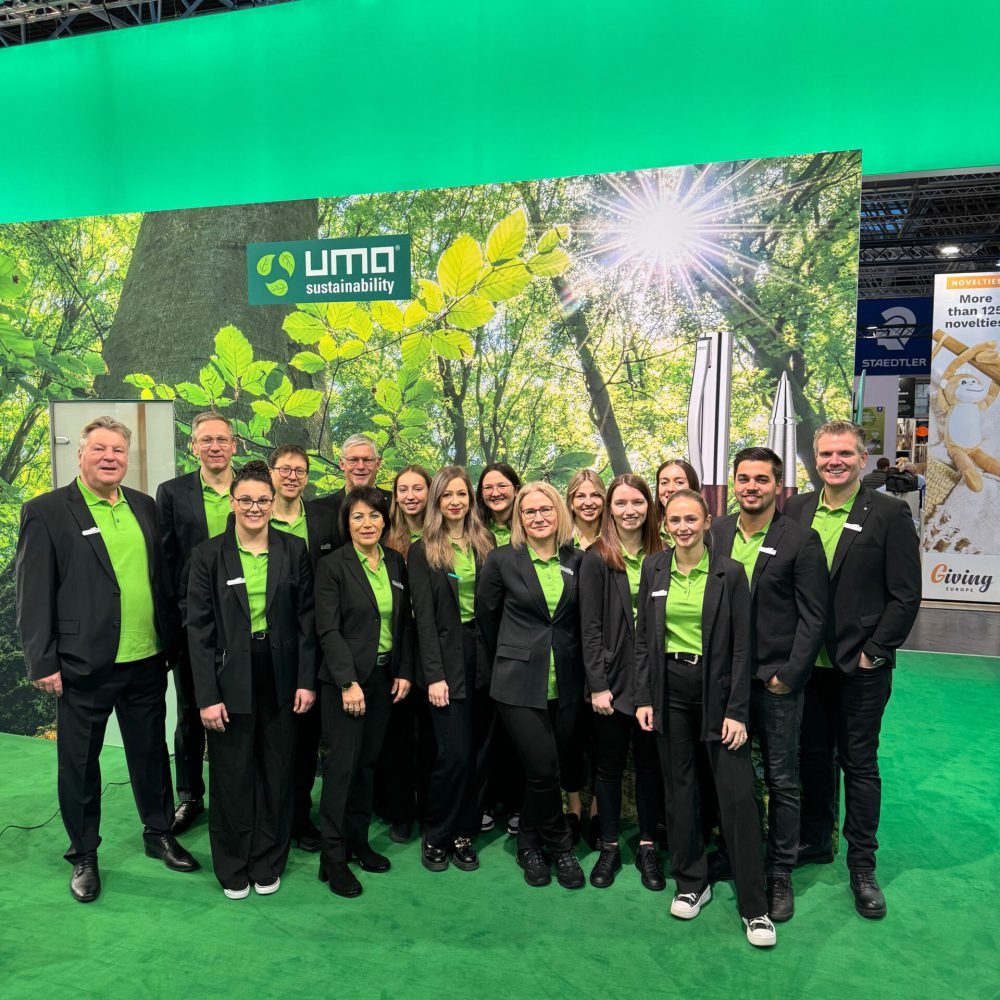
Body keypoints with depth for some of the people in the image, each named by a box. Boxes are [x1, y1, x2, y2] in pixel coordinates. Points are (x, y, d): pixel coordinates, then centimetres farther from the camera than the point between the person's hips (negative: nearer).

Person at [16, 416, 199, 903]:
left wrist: (172, 642, 9)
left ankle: (159, 834, 36)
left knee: (151, 752, 17)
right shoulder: (46, 512, -7)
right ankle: (83, 856, 32)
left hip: (147, 660, 4)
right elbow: (33, 593, -8)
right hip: (82, 666, -4)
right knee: (80, 762, 13)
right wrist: (42, 662, -11)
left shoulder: (145, 506, 7)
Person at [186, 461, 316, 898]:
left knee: (277, 771, 12)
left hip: (280, 675, 2)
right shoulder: (208, 554, -4)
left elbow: (306, 618, 2)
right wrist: (207, 695, -10)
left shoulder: (294, 550, 0)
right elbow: (199, 627, -6)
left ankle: (268, 863, 32)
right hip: (231, 677, -1)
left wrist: (307, 679, -3)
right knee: (232, 775, 10)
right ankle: (233, 867, 32)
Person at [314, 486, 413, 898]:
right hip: (345, 679, -5)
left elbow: (404, 623, 10)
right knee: (342, 764, -1)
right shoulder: (332, 566, -9)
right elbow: (328, 630, -13)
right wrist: (348, 682, -17)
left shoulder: (396, 563, 7)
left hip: (384, 677, 5)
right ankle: (333, 856, 12)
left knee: (367, 761, 13)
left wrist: (404, 671, 4)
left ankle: (358, 840, 28)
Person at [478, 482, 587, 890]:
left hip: (565, 684, 3)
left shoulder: (576, 561, 3)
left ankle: (530, 845, 32)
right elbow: (487, 615, 6)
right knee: (543, 768, -6)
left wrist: (580, 666, 11)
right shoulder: (502, 560, -5)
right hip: (519, 682, -3)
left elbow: (581, 620, 12)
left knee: (546, 770, 9)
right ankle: (560, 846, 21)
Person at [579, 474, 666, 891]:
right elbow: (591, 626, -7)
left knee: (650, 762, 12)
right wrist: (598, 684, -11)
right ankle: (609, 847, 27)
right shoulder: (596, 558, -5)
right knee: (610, 763, 11)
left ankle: (647, 846, 29)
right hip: (613, 678, -2)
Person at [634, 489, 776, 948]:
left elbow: (741, 646, -6)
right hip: (670, 689, 3)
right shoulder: (653, 568, 2)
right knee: (679, 788, 13)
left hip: (717, 687, -3)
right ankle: (691, 884, 30)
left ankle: (753, 906, 14)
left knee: (738, 796, -1)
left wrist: (737, 712, -9)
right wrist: (643, 698, 1)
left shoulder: (729, 572, -7)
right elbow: (643, 638, 6)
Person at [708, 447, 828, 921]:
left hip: (777, 680, -3)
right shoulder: (714, 533, 3)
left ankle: (779, 873, 26)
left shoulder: (801, 539, -7)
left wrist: (789, 675, -11)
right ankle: (730, 852, 35)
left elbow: (813, 616, -7)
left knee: (782, 781, 10)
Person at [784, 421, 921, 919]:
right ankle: (815, 840, 36)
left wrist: (873, 653, -12)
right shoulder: (796, 509, 3)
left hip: (860, 666, -3)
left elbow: (905, 596, -8)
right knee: (812, 755, 16)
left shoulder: (889, 513, -7)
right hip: (806, 661, 4)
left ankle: (862, 865, 26)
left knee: (859, 763, 9)